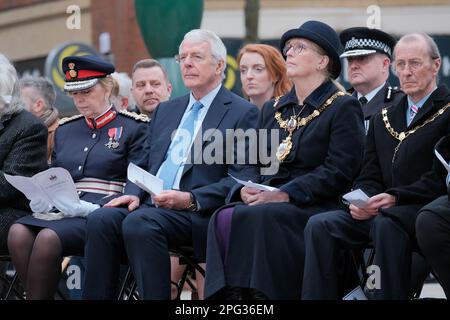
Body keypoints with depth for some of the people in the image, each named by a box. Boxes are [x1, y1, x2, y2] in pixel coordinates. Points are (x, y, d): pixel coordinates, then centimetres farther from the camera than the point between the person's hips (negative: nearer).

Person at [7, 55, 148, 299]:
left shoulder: (134, 128, 6)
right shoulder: (65, 130, 24)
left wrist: (96, 207, -17)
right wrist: (41, 199, 2)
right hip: (62, 211, 5)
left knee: (48, 237, -34)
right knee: (18, 232, -28)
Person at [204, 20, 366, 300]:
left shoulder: (344, 107, 3)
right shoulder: (273, 109, 24)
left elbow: (339, 171, -9)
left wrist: (284, 194, -17)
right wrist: (245, 190, -2)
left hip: (313, 207, -5)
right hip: (263, 201, 5)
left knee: (258, 218, -35)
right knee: (225, 217, -27)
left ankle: (260, 292, -32)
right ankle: (231, 293, -33)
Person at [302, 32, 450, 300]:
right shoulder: (384, 118, 23)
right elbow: (369, 177, 18)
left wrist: (395, 197, -19)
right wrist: (362, 201, -5)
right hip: (380, 210, 6)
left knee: (385, 224, -37)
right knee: (320, 225, -16)